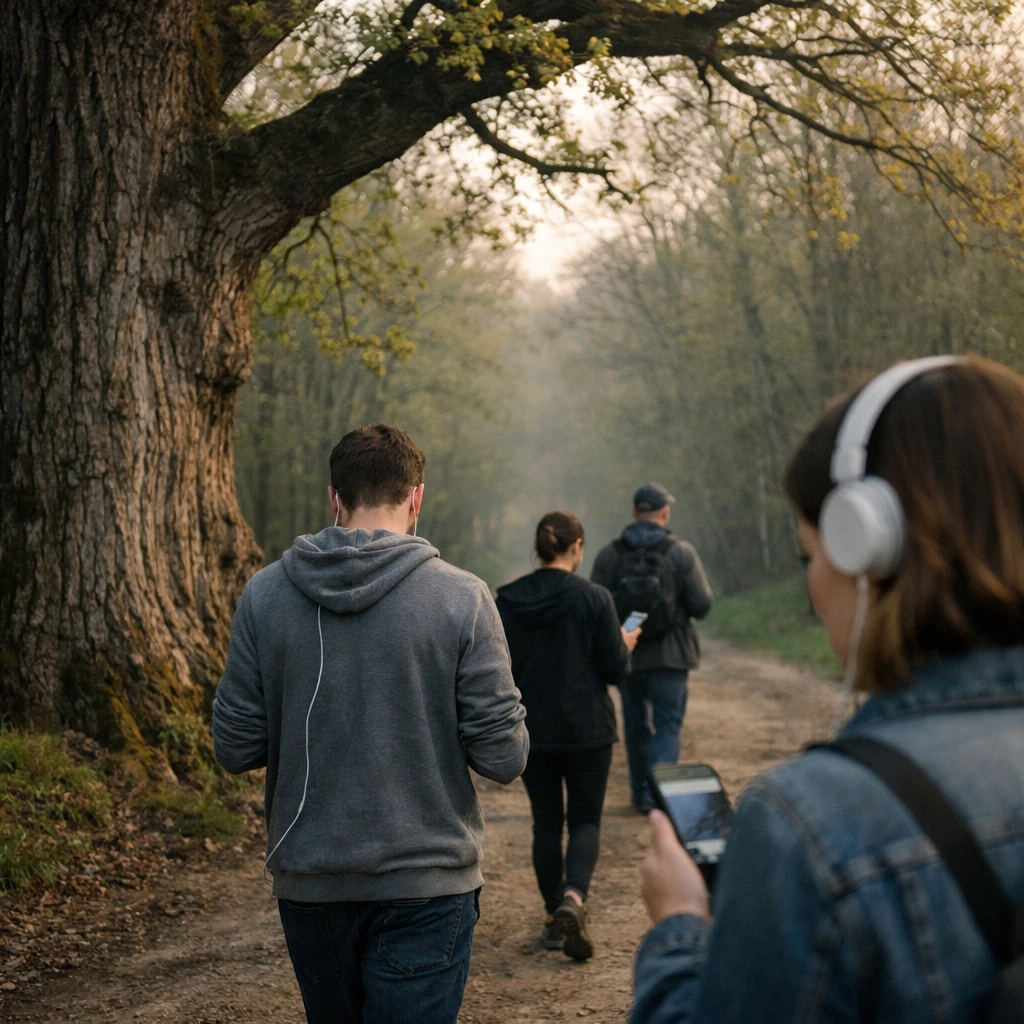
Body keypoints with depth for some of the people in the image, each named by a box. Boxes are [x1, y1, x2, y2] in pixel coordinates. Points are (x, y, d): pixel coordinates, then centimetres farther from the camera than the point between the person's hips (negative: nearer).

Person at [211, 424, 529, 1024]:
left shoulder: (265, 593, -3)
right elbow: (503, 758, -11)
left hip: (308, 881, 3)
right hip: (424, 884, -3)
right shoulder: (462, 598, -11)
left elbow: (235, 749, -1)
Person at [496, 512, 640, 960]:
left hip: (532, 731, 2)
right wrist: (625, 645, 12)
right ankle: (573, 898, -17)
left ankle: (554, 912, 18)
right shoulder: (594, 598, -11)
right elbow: (614, 668, -9)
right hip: (587, 730, -2)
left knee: (546, 821, 14)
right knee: (585, 820, 7)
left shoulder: (507, 600, -2)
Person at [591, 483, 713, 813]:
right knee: (668, 724, 3)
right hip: (670, 655, -2)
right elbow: (702, 605, -8)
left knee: (636, 724, 16)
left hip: (626, 655, 2)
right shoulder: (682, 553, -6)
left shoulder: (608, 555, -2)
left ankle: (642, 792, 25)